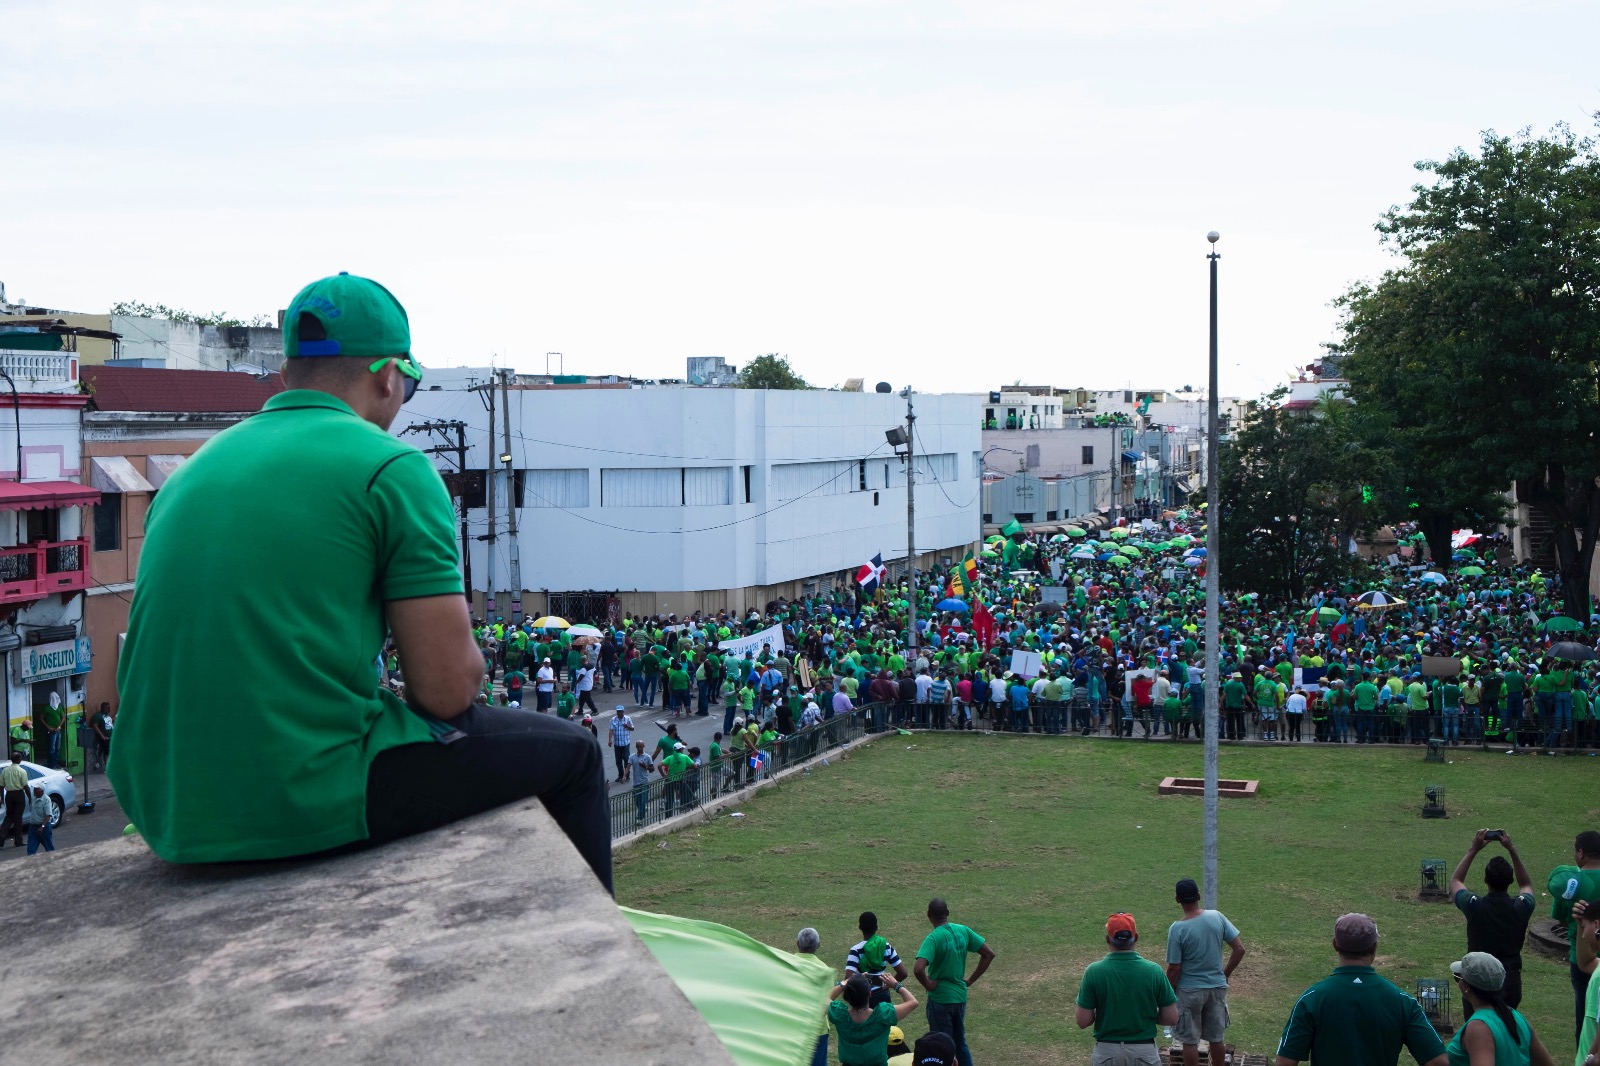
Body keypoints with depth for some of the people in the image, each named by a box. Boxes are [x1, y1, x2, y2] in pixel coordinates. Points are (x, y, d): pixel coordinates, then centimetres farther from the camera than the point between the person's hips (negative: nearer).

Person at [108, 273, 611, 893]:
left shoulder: (191, 471, 14)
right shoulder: (393, 467, -7)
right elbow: (448, 688, -11)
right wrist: (464, 663, 13)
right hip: (308, 805, -8)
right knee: (568, 753, 14)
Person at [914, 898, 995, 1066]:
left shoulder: (933, 938, -21)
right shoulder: (963, 931, -3)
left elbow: (918, 969, -35)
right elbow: (989, 954, 4)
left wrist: (928, 985, -17)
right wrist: (971, 980, 6)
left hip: (940, 999, -6)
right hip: (960, 996, 6)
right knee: (960, 1043, 20)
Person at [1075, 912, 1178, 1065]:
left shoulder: (1094, 972, -11)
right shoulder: (1153, 971, -9)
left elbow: (1083, 1021, -8)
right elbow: (1171, 1018, -5)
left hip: (1107, 1051, 0)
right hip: (1144, 1051, 0)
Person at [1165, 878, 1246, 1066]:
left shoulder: (1177, 929, -18)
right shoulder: (1217, 917, -7)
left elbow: (1174, 969, -15)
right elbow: (1239, 949, -3)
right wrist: (1225, 974, 10)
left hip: (1190, 991, -4)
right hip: (1217, 987, 4)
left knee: (1190, 1041, 7)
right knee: (1216, 1038, 17)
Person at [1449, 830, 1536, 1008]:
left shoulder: (1474, 906, -16)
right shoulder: (1521, 908, -11)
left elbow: (1455, 881, 6)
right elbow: (1527, 885, 14)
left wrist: (1473, 849, 3)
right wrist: (1511, 850, 7)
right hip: (1510, 982, 2)